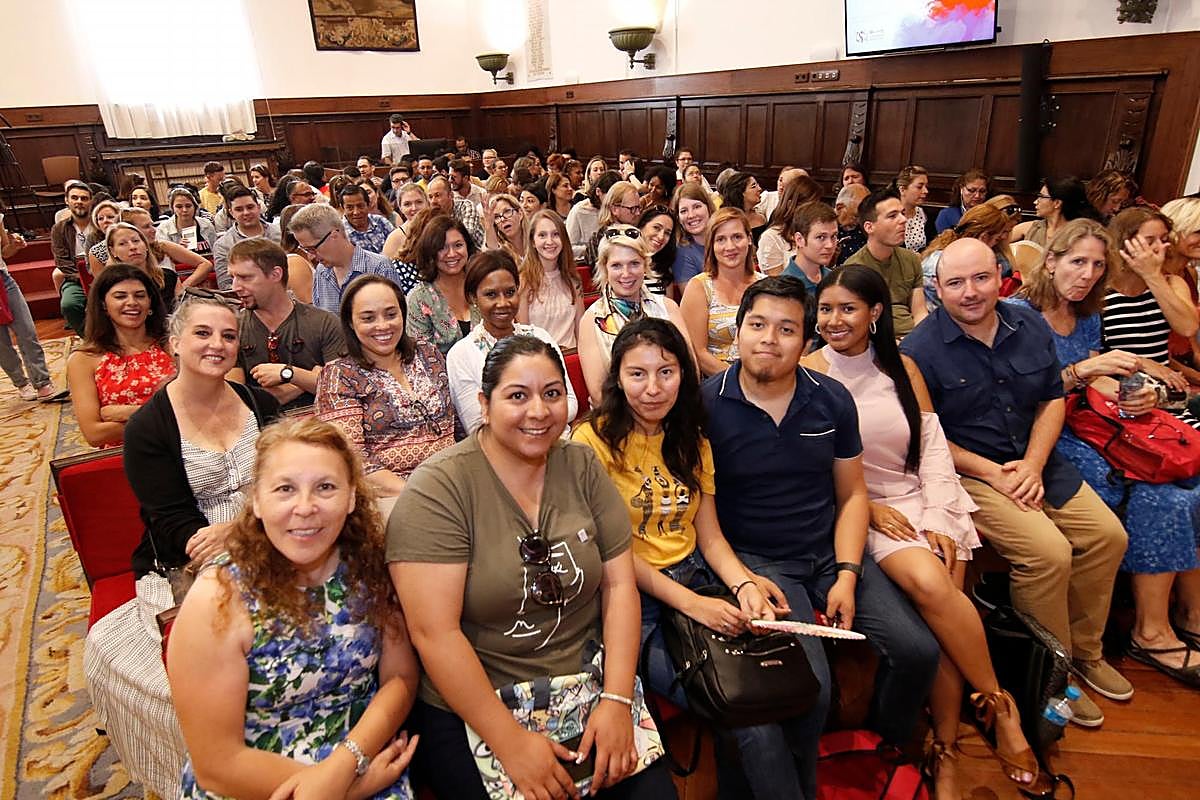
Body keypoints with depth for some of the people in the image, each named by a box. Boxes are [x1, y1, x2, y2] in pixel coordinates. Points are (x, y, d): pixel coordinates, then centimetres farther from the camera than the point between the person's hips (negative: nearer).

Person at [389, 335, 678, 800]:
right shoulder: (439, 489, -13)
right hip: (470, 714, -3)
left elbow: (619, 584, 0)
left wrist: (616, 700, -9)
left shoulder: (582, 467, 1)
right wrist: (511, 742, -17)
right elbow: (434, 632, -16)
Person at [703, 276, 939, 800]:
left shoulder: (833, 400, 1)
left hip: (831, 552, 5)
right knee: (809, 684, -23)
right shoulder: (707, 404, -11)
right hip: (755, 559, -4)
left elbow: (851, 495, 7)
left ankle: (886, 750, 27)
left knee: (918, 651, -7)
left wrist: (847, 575, -5)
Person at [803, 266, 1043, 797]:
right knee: (928, 584, -29)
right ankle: (999, 705, -4)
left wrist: (939, 519, -8)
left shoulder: (902, 367, 9)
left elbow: (934, 445, 5)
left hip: (925, 501, 3)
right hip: (861, 509, -3)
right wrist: (869, 509, -11)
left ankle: (945, 753, -3)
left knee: (941, 608, -21)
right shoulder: (809, 372, -2)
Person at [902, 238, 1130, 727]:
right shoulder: (921, 349, -14)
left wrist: (1032, 464, -5)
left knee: (1107, 535, -1)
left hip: (1033, 461, 7)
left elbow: (1053, 399, 9)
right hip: (965, 470, -6)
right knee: (1049, 552, -21)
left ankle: (1085, 651, 22)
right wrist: (993, 473, -16)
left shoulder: (1029, 325, 4)